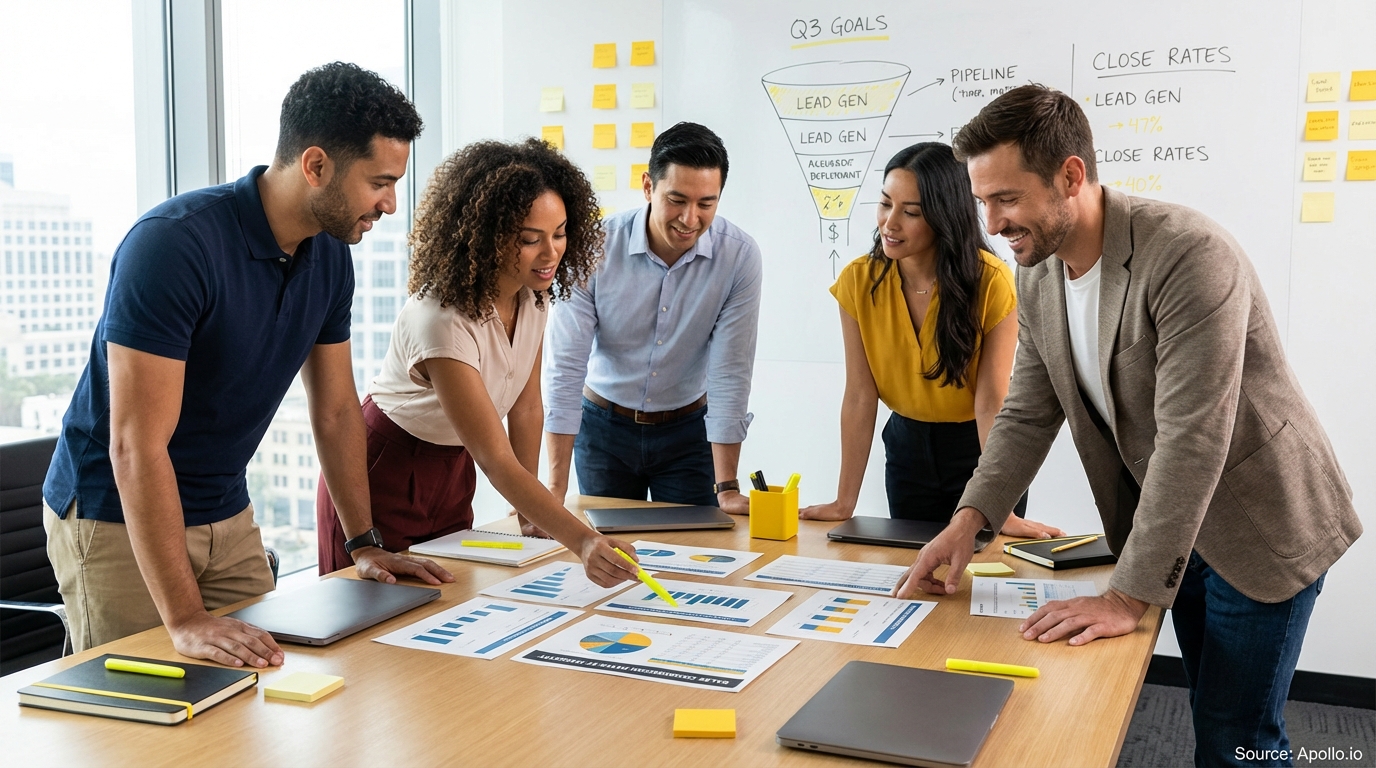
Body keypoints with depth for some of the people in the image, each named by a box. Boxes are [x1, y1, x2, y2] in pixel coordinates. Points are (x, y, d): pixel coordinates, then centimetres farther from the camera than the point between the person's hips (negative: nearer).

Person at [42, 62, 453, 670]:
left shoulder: (329, 255, -3)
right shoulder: (173, 244, -27)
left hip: (228, 514, 7)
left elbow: (336, 410, 8)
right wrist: (186, 620, -34)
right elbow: (137, 445, -30)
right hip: (116, 518, -6)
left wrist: (367, 544, 7)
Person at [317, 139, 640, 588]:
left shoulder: (534, 294, -11)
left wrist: (530, 509, -4)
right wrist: (583, 542, -46)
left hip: (452, 472, 7)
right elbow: (497, 461, -37)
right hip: (384, 479, -7)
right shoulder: (444, 321, -34)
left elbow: (526, 409, 0)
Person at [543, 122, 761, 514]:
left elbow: (730, 372, -17)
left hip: (688, 431, 0)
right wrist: (555, 491, -24)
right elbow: (566, 366, -21)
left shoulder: (739, 256, -18)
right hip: (603, 426, 0)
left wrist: (727, 489, -20)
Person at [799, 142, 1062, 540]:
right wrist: (844, 502, -14)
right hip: (907, 444, 3)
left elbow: (991, 402, -22)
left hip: (978, 447, -2)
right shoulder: (859, 280, -12)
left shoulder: (990, 281, -20)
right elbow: (860, 396, -12)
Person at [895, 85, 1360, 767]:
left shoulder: (1189, 255, -29)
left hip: (1261, 525, -7)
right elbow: (1028, 415, 3)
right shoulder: (1038, 277, -3)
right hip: (1170, 528, 7)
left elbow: (1191, 440, -31)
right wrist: (970, 519, -12)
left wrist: (1128, 597, -28)